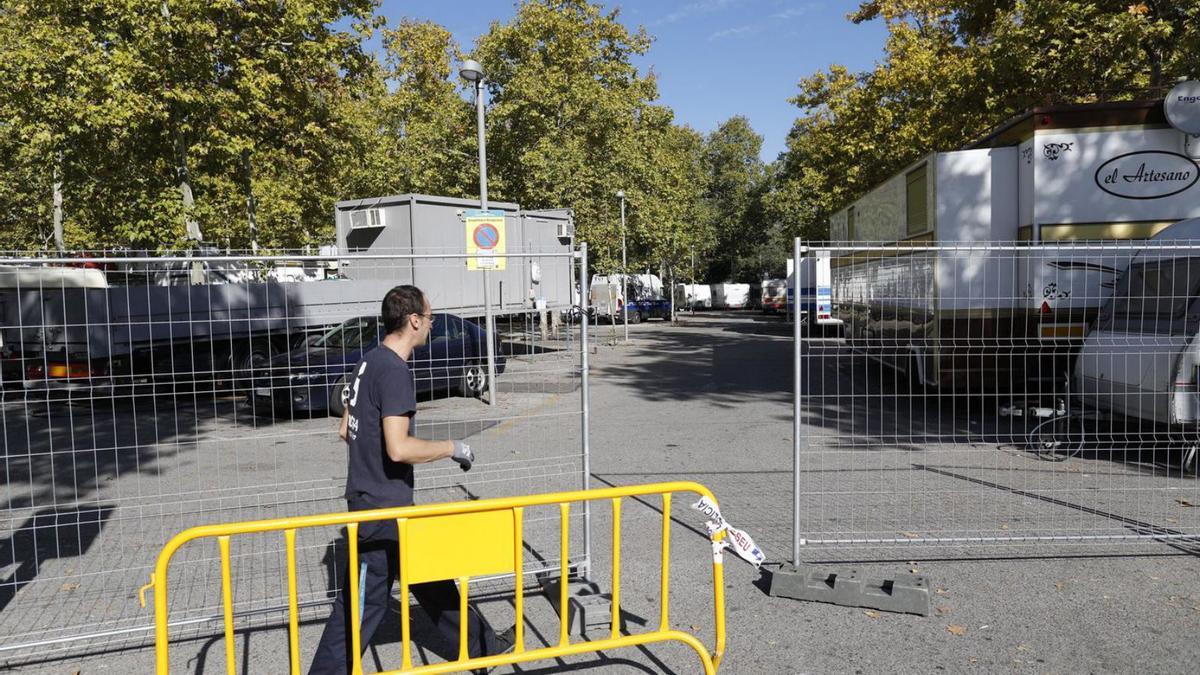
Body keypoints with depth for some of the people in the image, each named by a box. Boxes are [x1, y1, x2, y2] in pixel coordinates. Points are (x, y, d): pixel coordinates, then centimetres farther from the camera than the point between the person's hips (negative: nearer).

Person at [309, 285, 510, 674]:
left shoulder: (370, 362, 8)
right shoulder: (395, 370, -21)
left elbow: (346, 430, 15)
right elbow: (398, 448, -27)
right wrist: (452, 448, -16)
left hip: (368, 496, 10)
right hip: (384, 507, -10)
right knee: (362, 603, 1)